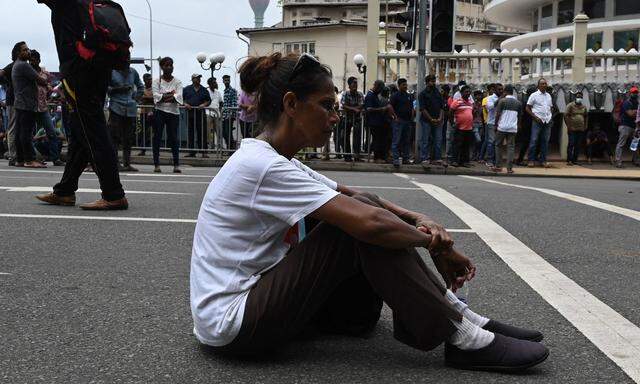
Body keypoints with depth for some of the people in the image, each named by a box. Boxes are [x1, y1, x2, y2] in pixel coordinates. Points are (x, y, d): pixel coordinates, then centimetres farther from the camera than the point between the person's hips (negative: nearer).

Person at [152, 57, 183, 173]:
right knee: (157, 137, -2)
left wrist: (164, 97, -14)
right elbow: (156, 96, -8)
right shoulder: (157, 81, 6)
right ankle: (156, 165, 2)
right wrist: (171, 95, -10)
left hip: (173, 112, 1)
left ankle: (176, 165, -1)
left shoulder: (177, 82, 8)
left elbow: (179, 97, -6)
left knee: (173, 138, -2)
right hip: (159, 112, 0)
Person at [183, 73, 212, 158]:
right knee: (190, 133, 3)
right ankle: (191, 152, 8)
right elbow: (181, 99, 10)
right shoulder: (187, 89, 11)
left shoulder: (204, 90, 13)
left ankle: (204, 152, -4)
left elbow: (209, 101, 13)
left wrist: (204, 104, -6)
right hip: (190, 112, 0)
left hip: (200, 113, 0)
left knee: (202, 133, -5)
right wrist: (185, 104, -9)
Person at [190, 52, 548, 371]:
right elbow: (368, 222, -29)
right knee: (364, 222, -20)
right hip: (231, 325, -9)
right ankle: (461, 338, -11)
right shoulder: (262, 165, -22)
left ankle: (459, 313, 1)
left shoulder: (280, 162, 9)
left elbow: (354, 196, 9)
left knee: (365, 206, 0)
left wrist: (420, 220, -7)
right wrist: (439, 246, -14)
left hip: (256, 290, 9)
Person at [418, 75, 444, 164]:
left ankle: (437, 158, 8)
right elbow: (423, 109, -7)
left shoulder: (438, 93, 14)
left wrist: (440, 118, -3)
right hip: (426, 121, -4)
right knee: (425, 140, -1)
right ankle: (425, 158, 2)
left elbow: (442, 107, 12)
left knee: (438, 140, 3)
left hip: (438, 121, 4)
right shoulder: (423, 94, 0)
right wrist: (431, 119, -12)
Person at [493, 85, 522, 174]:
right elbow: (520, 116, 13)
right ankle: (509, 168, -3)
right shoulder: (518, 103, 9)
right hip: (513, 128, 3)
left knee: (498, 146, 9)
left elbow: (498, 114, -8)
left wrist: (495, 124, 1)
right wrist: (518, 125, 23)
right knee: (511, 147, 2)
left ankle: (498, 166, 9)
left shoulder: (502, 101, -4)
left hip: (502, 127, -3)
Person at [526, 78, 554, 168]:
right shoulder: (534, 95, 0)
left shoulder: (548, 95, 15)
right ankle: (531, 160, 0)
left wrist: (551, 117, 6)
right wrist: (535, 117, -11)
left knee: (545, 141, 5)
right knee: (534, 140, -6)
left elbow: (550, 108, 23)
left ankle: (543, 160, 11)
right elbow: (528, 108, -2)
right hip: (537, 121, -5)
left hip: (548, 121, 5)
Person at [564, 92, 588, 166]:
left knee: (578, 146, 4)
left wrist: (585, 126, 13)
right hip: (572, 129, -5)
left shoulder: (584, 107, 14)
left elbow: (586, 117, 22)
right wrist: (568, 125, -9)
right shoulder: (570, 105, -1)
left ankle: (575, 160, 9)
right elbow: (566, 115, -5)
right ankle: (569, 160, -7)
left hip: (581, 129, 5)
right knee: (571, 144, -9)